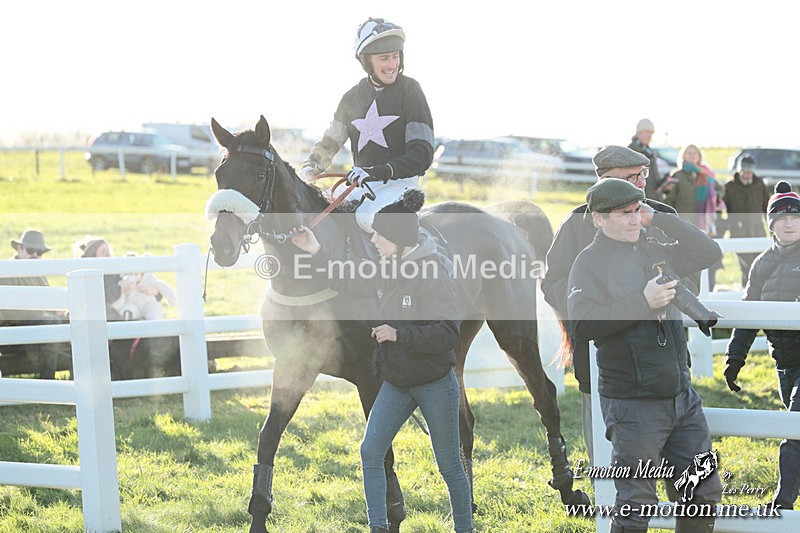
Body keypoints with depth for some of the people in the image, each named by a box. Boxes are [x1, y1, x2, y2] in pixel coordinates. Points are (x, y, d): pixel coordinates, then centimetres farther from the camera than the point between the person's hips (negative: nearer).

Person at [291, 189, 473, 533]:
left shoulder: (433, 274, -21)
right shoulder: (387, 269, 3)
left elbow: (447, 334, -26)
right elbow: (351, 284, 20)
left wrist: (399, 334, -33)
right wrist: (316, 252, 15)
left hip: (434, 385, -7)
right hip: (396, 382, 7)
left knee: (449, 465, 6)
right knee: (370, 452, -2)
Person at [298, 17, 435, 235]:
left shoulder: (409, 91, -5)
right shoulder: (353, 97, 11)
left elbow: (421, 155, -13)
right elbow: (329, 143, 21)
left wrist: (377, 172, -25)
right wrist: (309, 169, 1)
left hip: (399, 182, -6)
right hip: (361, 185, 6)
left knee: (366, 216, -33)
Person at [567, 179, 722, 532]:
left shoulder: (654, 251, 10)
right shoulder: (591, 262, -8)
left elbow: (709, 253, 11)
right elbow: (581, 326, -20)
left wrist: (659, 219, 3)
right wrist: (643, 302, -23)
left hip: (682, 396, 7)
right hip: (633, 406, -6)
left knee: (704, 493, 13)